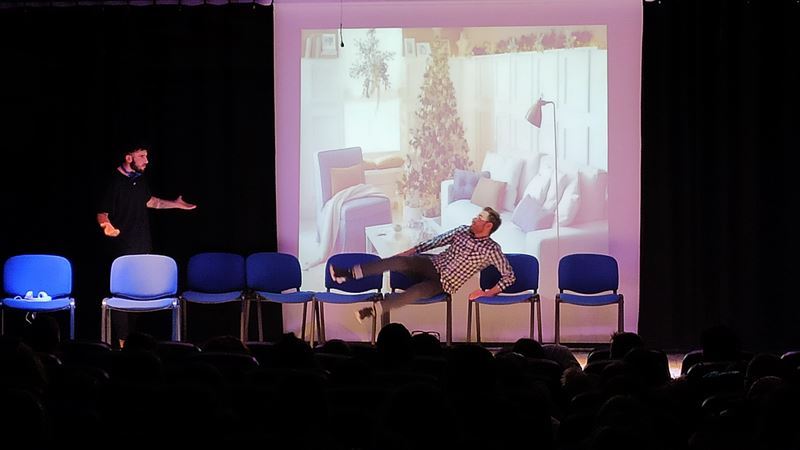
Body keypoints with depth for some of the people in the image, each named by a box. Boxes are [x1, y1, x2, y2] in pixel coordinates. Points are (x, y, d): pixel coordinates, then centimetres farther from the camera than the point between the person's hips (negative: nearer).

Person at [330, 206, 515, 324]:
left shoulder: (491, 249, -9)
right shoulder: (463, 231, 6)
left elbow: (509, 276, -9)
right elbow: (435, 241, 11)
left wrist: (488, 293, -20)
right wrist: (407, 253, 9)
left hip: (444, 284, -4)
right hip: (432, 264, 4)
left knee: (415, 292, -35)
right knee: (398, 262, -22)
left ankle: (374, 309, -27)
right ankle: (350, 273, -26)